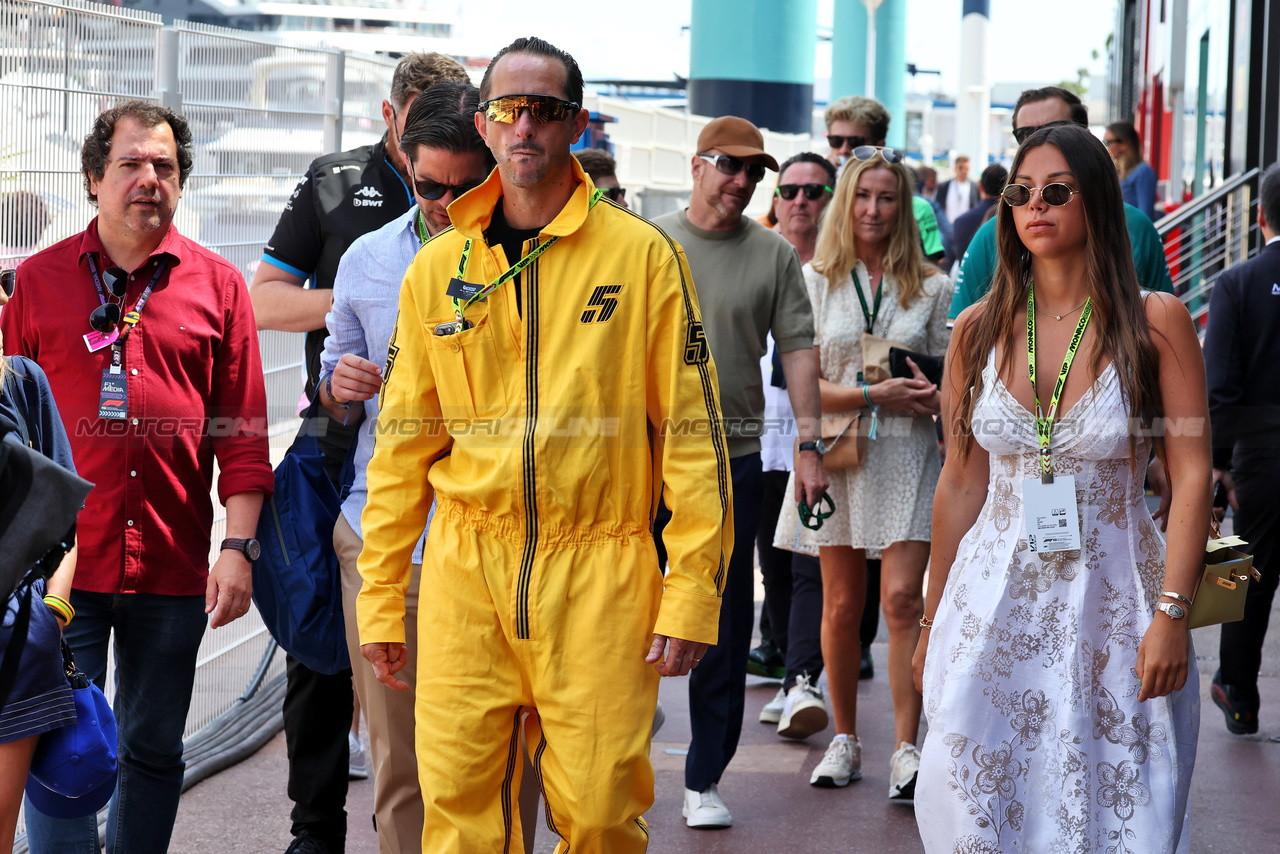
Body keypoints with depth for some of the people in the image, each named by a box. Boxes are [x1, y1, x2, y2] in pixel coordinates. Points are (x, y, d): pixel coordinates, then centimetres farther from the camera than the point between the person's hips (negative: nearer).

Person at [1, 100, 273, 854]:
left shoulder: (217, 284, 6)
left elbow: (241, 431, 5)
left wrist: (239, 546, -2)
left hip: (174, 566, 1)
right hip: (62, 564, -1)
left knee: (155, 749, 11)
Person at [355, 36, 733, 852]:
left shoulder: (644, 255, 0)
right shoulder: (438, 267, 9)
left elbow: (691, 430, -2)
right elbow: (403, 442, 12)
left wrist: (692, 595, -7)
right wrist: (381, 598, 9)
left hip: (599, 575, -2)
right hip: (467, 572, 2)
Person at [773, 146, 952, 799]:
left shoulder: (931, 286, 7)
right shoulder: (815, 280, 5)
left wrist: (929, 395, -12)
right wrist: (876, 395, -15)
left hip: (907, 453, -1)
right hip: (836, 452, 1)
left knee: (903, 598, -10)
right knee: (841, 604, 6)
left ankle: (906, 748, -8)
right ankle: (845, 739, 20)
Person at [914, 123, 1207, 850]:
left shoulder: (1157, 322, -4)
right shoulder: (980, 330, 4)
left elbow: (1192, 477, -6)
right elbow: (961, 483, 9)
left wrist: (1172, 613, -14)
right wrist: (933, 621, 11)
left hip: (1112, 600, -2)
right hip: (995, 599, 2)